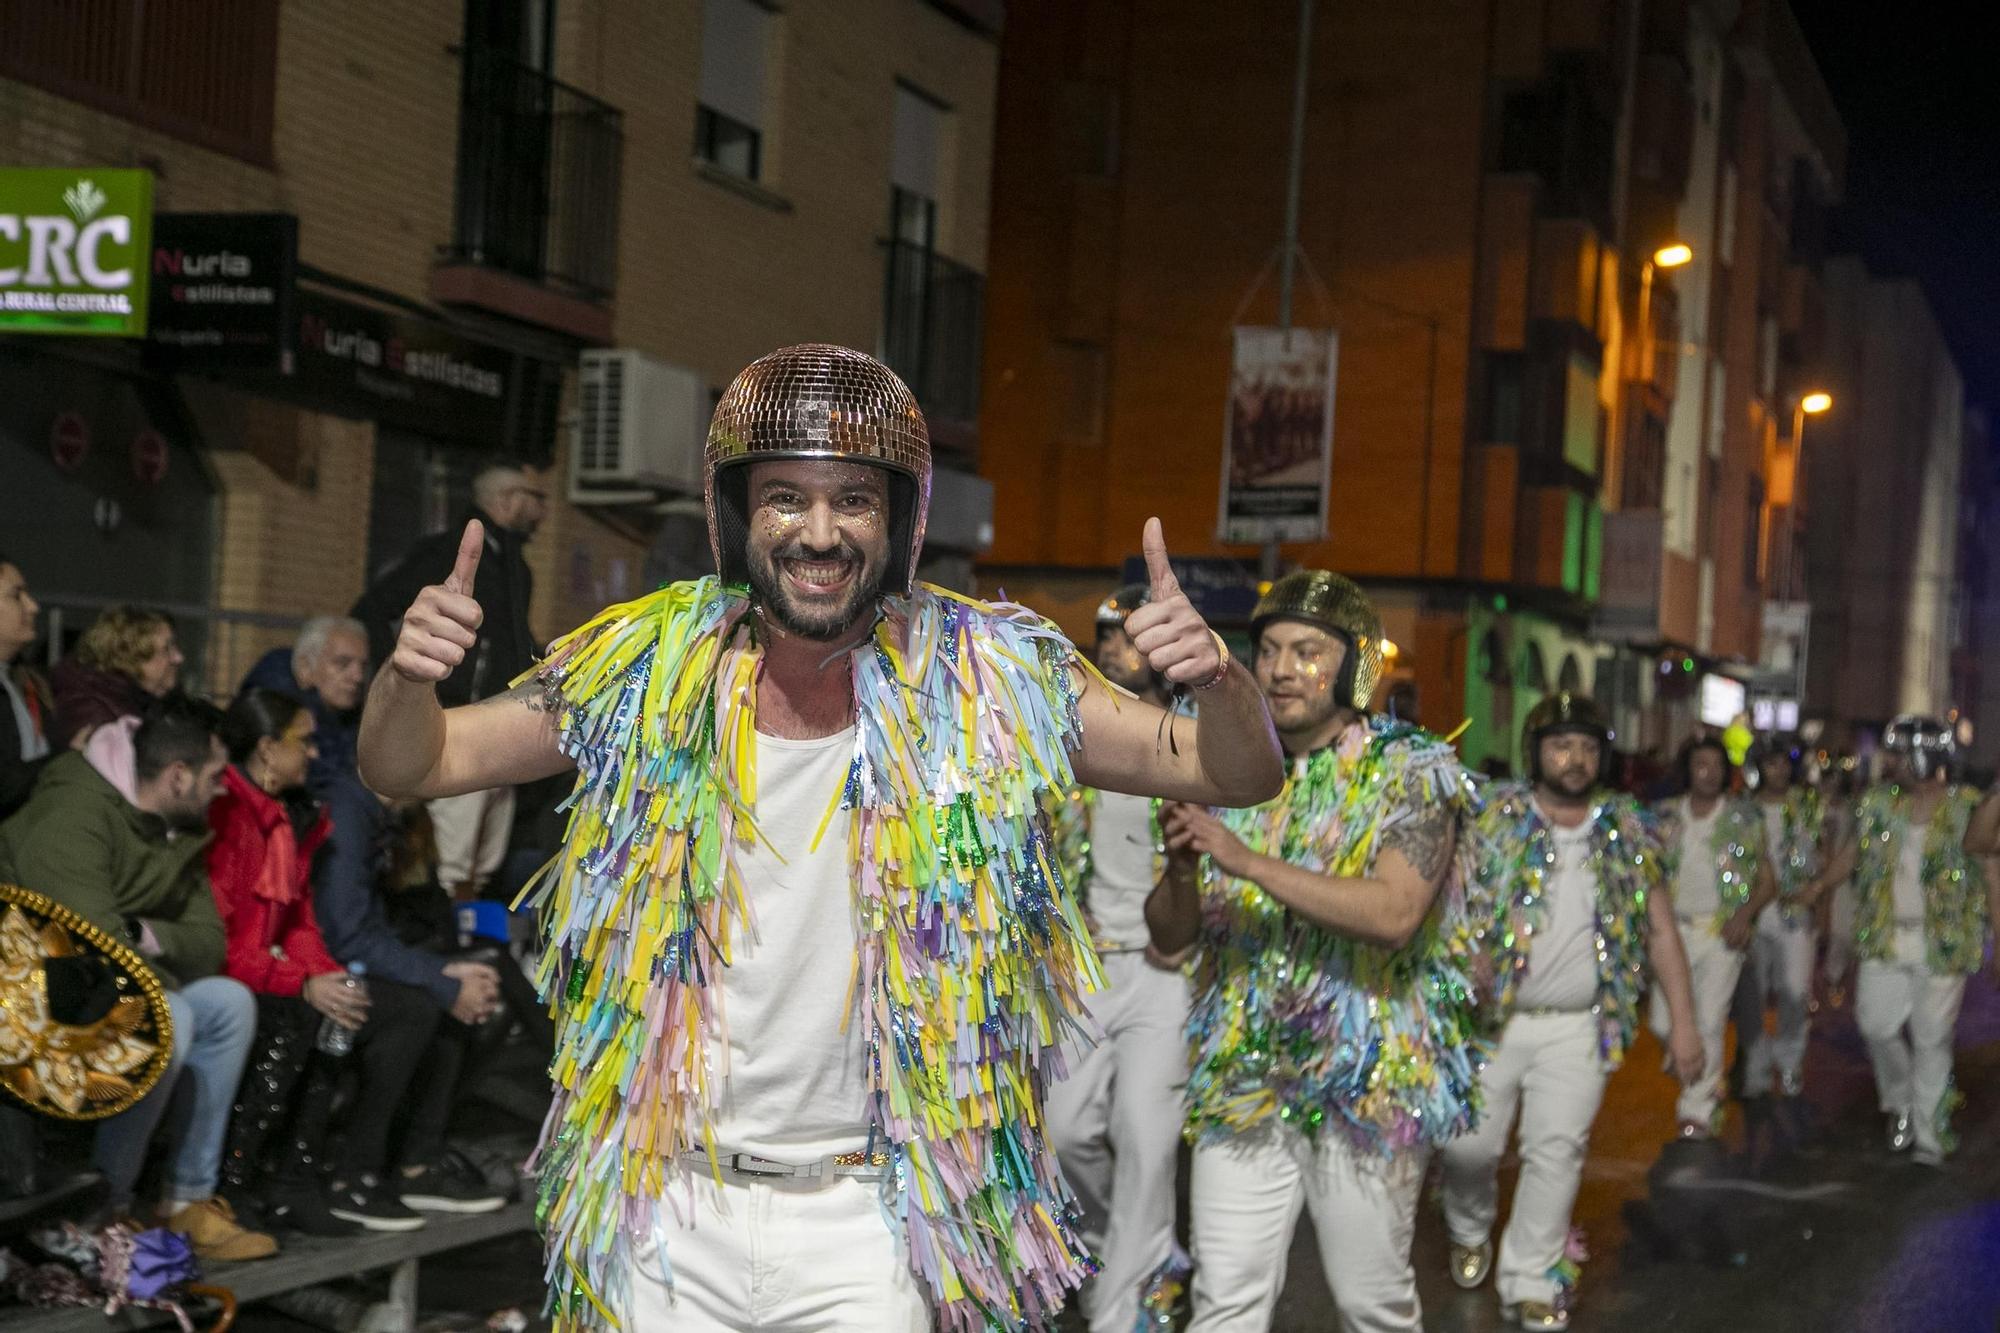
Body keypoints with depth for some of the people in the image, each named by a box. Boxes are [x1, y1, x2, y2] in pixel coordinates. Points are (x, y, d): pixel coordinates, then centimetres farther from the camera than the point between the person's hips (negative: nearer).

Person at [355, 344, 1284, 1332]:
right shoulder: (648, 670, -5)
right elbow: (412, 767, 0)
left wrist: (1216, 677, -28)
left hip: (873, 1225, -1)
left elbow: (1237, 777, -6)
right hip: (668, 1213, 2)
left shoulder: (990, 683, -8)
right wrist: (408, 676, -22)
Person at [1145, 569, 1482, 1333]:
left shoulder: (1412, 771, -5)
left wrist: (1248, 861, -25)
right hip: (1241, 1077, 3)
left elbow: (1395, 912, -22)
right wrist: (1181, 869, -14)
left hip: (1368, 1077, -3)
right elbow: (1168, 936, 9)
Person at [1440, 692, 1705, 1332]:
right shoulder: (1495, 817, -1)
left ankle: (1532, 1282, 6)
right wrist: (1465, 951, -25)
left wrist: (1683, 1022, 1)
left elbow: (1660, 930, 6)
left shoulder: (1629, 830, 5)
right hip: (1492, 1017, -1)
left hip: (1579, 1027, 1)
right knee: (1471, 1144, 2)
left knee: (1557, 1150, -4)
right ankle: (1469, 1231, 33)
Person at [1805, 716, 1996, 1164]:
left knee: (1931, 1039, 3)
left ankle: (1929, 1134, 14)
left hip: (1942, 947, -3)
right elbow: (1853, 851, 14)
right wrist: (1816, 886, 3)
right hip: (1884, 940, 3)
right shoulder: (1877, 803, 3)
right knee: (1877, 1026, 2)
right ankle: (1900, 1103, 28)